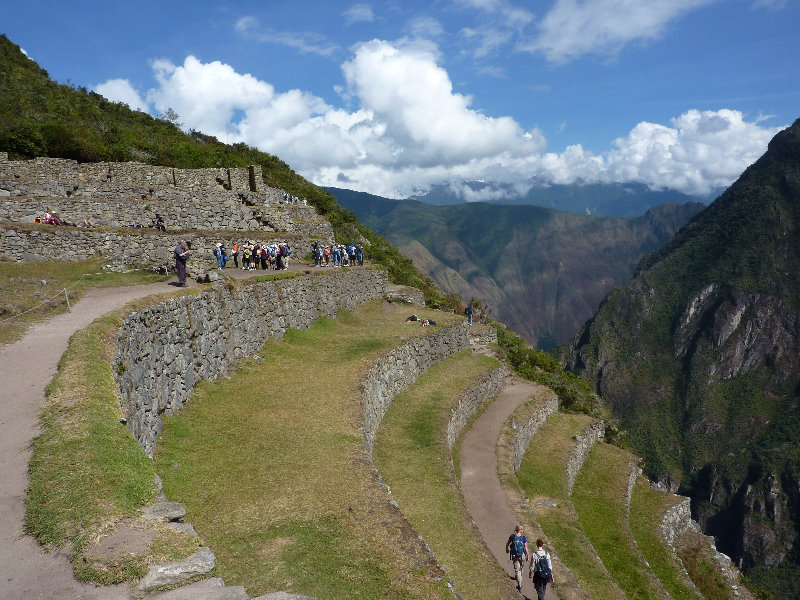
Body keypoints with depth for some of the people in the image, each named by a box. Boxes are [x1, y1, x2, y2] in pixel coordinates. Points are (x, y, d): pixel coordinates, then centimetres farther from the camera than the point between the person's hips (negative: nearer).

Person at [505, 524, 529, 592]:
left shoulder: (512, 536, -11)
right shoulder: (524, 538, -15)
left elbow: (507, 544, 2)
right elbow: (526, 549, -10)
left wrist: (507, 549, 23)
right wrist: (527, 556, 6)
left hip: (514, 556, 0)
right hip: (522, 555, 0)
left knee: (517, 570, 6)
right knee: (521, 568, 25)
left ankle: (520, 585, -2)